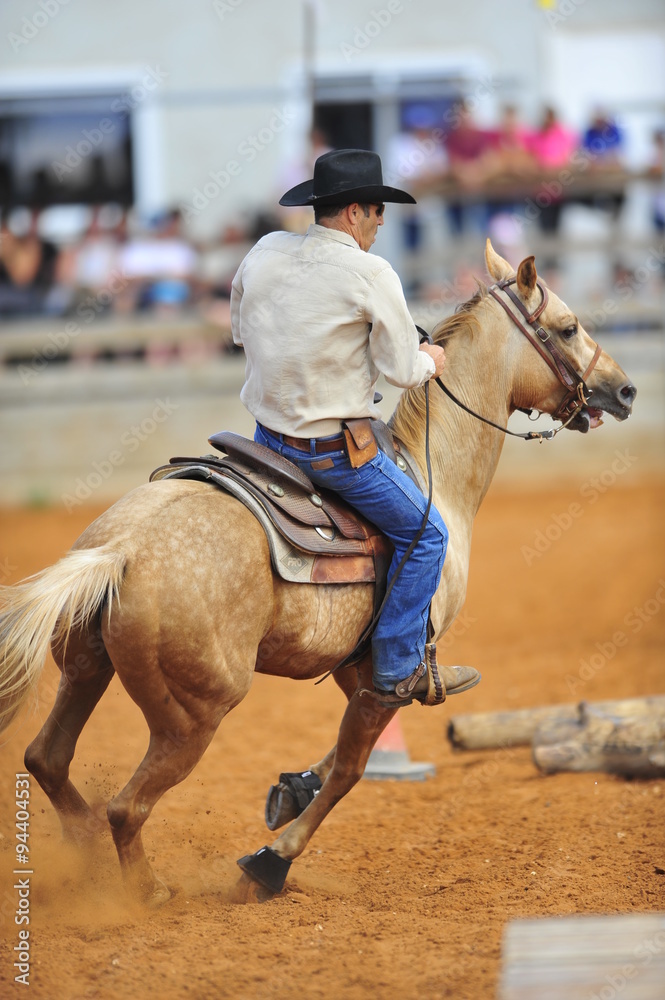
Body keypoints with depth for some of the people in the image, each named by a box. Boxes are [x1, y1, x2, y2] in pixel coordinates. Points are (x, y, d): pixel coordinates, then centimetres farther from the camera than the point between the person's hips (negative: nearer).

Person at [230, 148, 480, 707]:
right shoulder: (373, 275, -17)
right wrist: (430, 361, 10)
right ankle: (399, 672, 11)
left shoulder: (265, 252, 1)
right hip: (335, 448, -7)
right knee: (424, 534, 9)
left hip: (268, 434, 7)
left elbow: (241, 330, 16)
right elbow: (403, 372, -12)